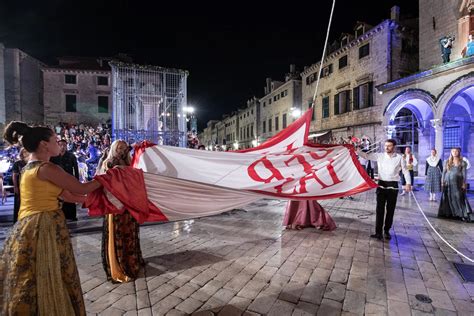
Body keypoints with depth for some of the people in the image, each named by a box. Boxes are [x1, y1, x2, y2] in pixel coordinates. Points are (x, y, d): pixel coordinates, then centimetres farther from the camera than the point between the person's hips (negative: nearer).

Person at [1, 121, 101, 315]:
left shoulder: (29, 168, 14)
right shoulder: (46, 168, -15)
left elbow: (68, 195, 15)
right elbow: (80, 189, -12)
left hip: (27, 229, 9)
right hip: (44, 229, -9)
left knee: (30, 285, 18)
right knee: (47, 282, 4)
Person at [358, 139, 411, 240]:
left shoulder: (399, 158, 1)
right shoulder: (379, 156, 4)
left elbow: (405, 170, 1)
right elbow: (366, 156, 1)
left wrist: (408, 183, -10)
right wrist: (357, 150, -13)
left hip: (393, 185, 0)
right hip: (381, 184, 0)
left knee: (390, 209, 9)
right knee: (379, 208, -2)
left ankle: (387, 231, 23)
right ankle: (378, 232, 0)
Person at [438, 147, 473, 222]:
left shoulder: (462, 163, 3)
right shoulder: (447, 162, 8)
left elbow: (464, 174, 1)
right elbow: (444, 172, 9)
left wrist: (464, 183, -6)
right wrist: (442, 181, 3)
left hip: (457, 183, -2)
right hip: (448, 183, 2)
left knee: (459, 198, -7)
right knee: (448, 199, 7)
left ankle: (465, 215, -1)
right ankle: (448, 214, 18)